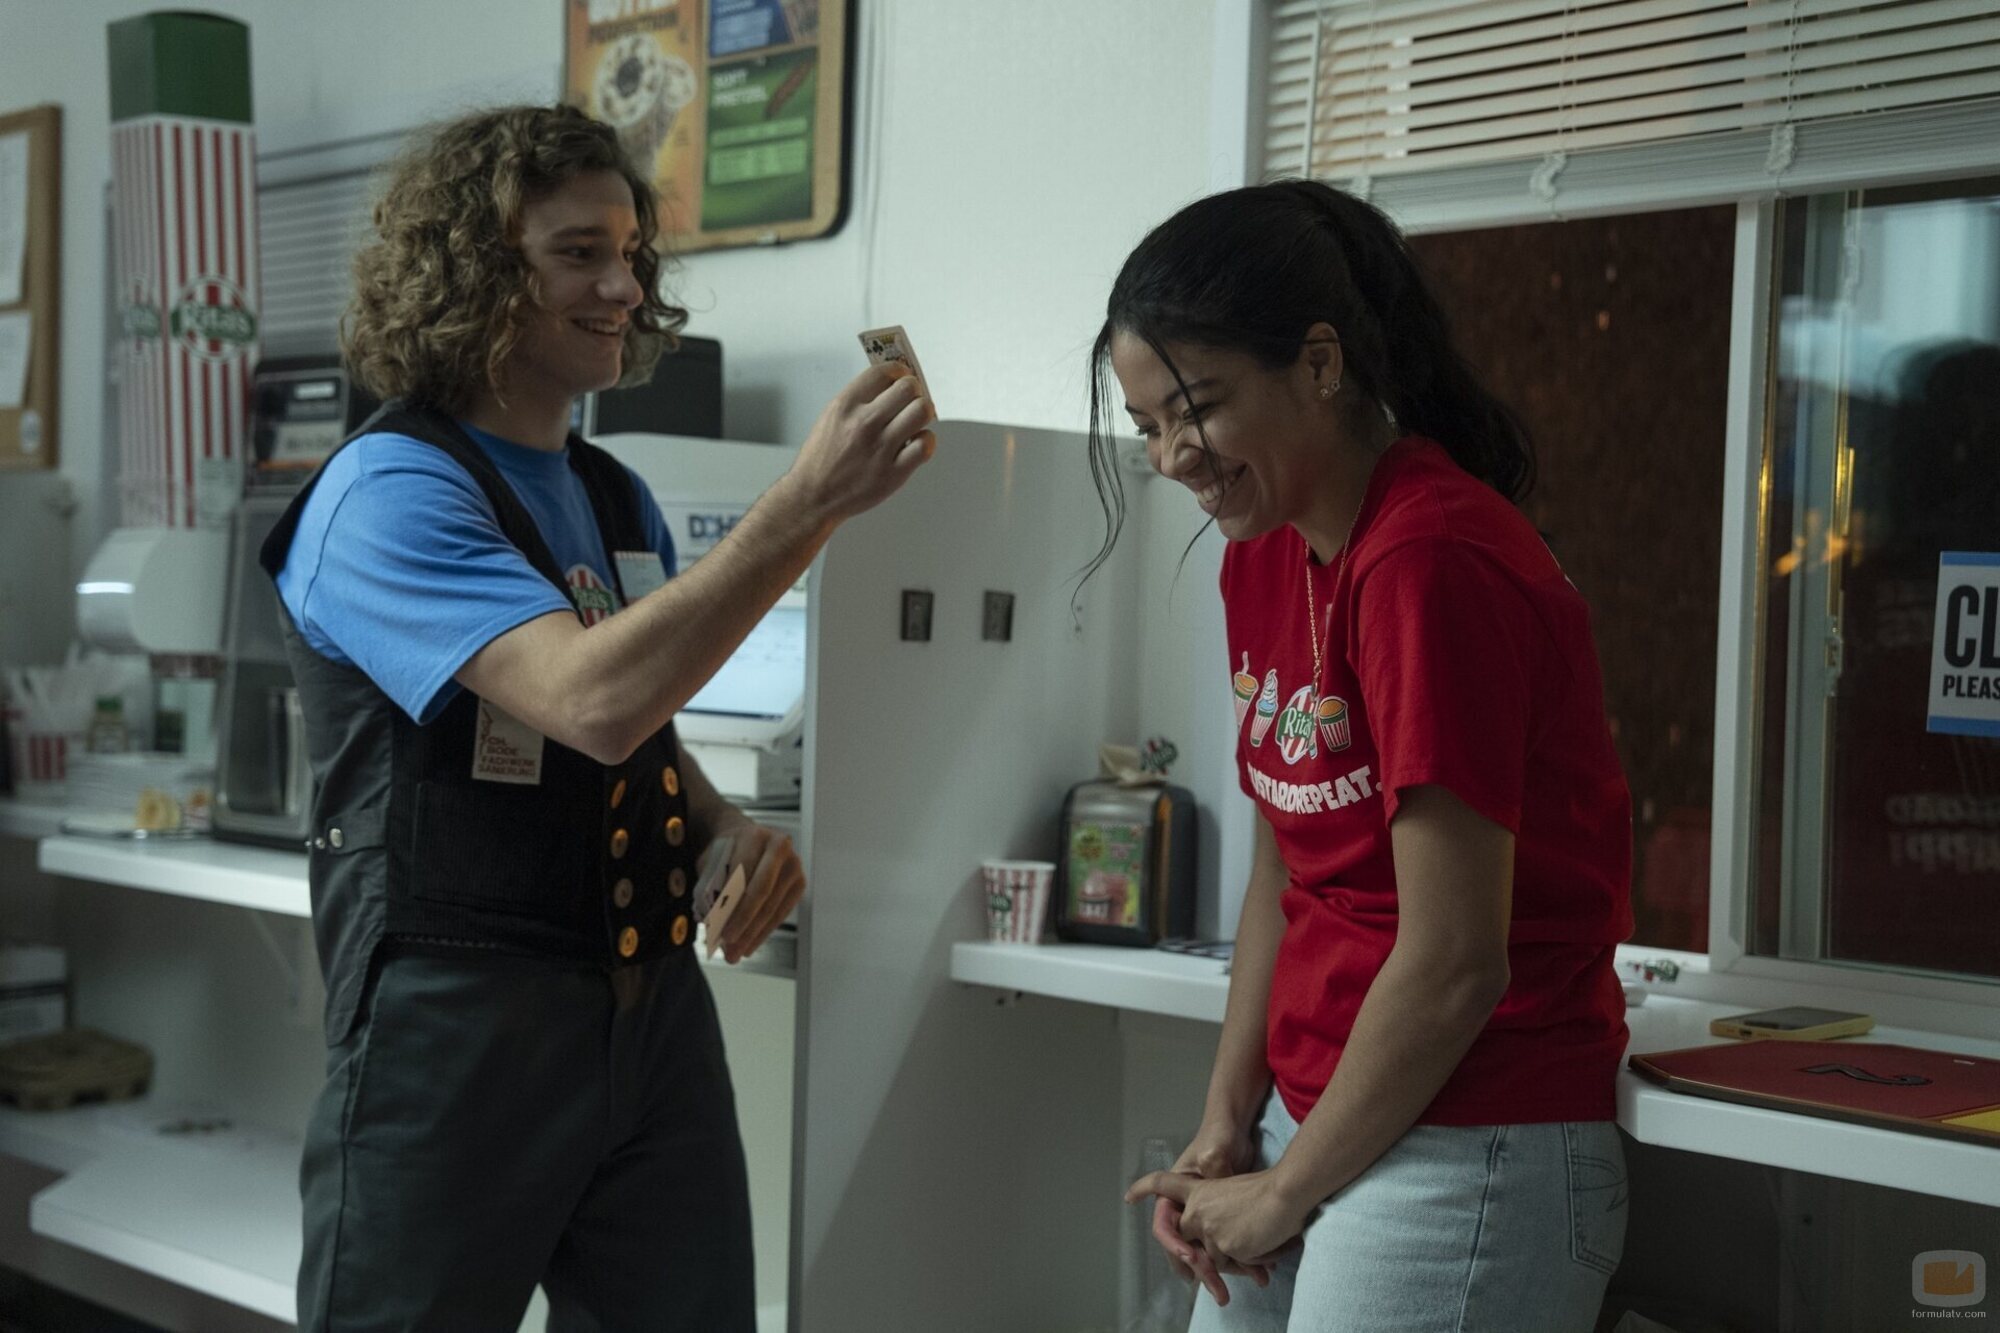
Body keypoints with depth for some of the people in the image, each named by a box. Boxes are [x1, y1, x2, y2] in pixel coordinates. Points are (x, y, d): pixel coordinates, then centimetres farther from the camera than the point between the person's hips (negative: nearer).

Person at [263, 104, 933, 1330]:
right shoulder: (389, 492, -13)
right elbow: (591, 700, -28)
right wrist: (810, 502, -28)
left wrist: (726, 829, 2)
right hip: (458, 1028, -7)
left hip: (656, 1009, 7)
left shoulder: (617, 499, 12)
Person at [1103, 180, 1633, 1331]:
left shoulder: (1432, 564, -20)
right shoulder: (1262, 557, 7)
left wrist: (1284, 1192, -9)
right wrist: (1226, 1130, 4)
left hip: (1465, 1152, -8)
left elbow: (1454, 965, -20)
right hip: (1311, 1122, 8)